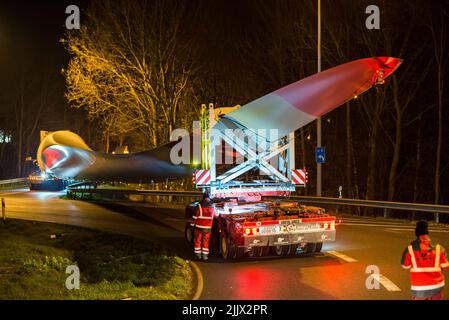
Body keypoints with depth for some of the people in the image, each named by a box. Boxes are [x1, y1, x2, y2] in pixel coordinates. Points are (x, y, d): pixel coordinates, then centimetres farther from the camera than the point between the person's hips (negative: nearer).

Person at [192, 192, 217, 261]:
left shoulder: (200, 205, -9)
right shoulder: (212, 206, 2)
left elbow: (196, 216, -8)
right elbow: (215, 216, 14)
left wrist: (193, 223, 1)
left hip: (199, 226, -2)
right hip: (208, 227, 3)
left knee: (198, 240, 9)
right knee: (206, 241, 9)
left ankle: (198, 253, 9)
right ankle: (205, 255, 7)